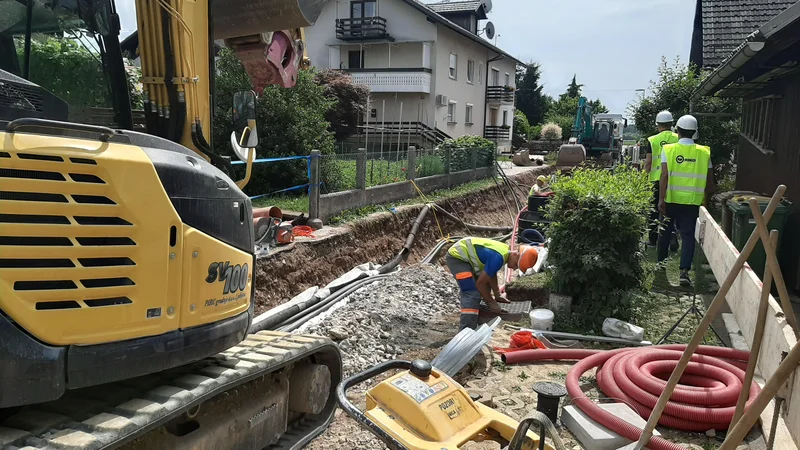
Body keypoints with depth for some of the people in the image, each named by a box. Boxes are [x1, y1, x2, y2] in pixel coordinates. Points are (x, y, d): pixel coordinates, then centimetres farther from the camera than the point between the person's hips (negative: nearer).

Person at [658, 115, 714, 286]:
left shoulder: (669, 149, -5)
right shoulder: (704, 152, 1)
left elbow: (664, 175, -13)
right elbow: (709, 181, 5)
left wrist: (661, 199, -12)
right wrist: (705, 196, 20)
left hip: (671, 199, 0)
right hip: (692, 201, 0)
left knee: (665, 231, 17)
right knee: (688, 235, 2)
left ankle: (661, 262, 32)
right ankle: (684, 270, -10)